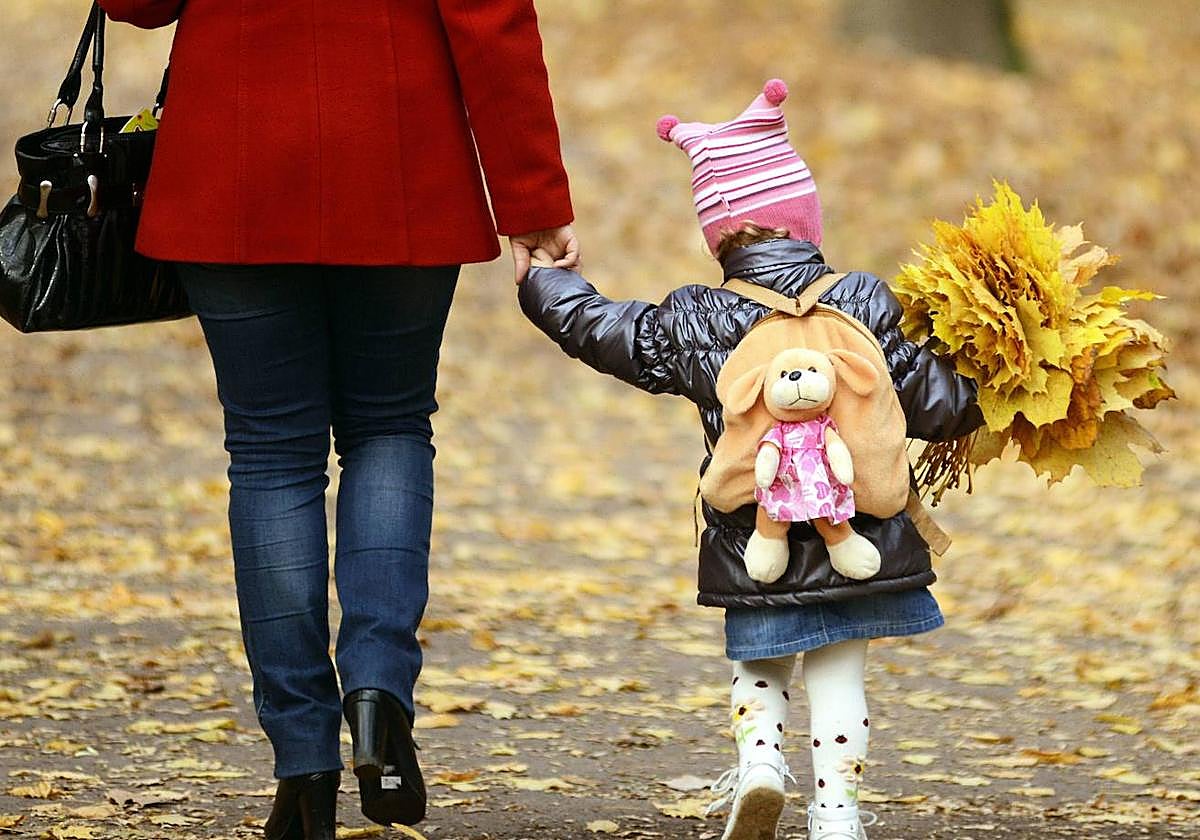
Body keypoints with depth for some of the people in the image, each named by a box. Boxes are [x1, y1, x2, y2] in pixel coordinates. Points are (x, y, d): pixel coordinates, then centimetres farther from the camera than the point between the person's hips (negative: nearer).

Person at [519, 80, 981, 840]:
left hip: (754, 548, 0)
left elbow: (597, 329, 8)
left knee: (760, 663, 21)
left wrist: (542, 281, 24)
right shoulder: (867, 306, -7)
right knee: (838, 673, 11)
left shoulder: (692, 324, -5)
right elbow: (937, 406, -7)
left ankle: (758, 752, -3)